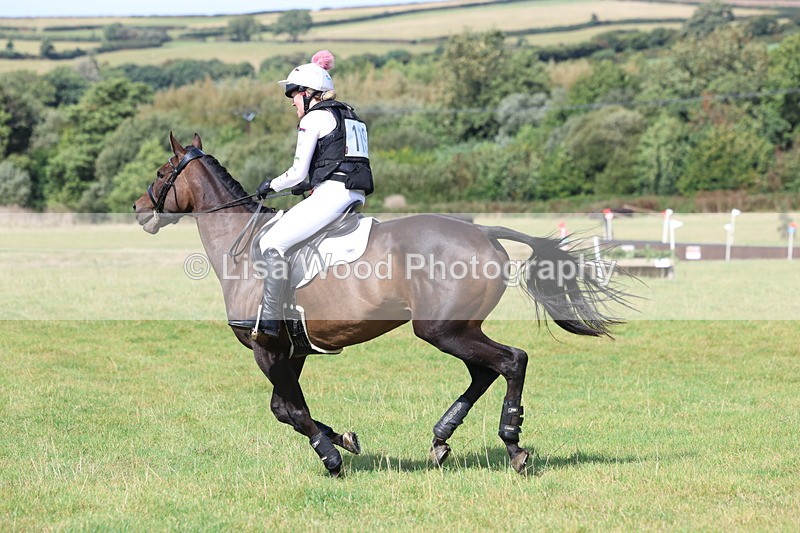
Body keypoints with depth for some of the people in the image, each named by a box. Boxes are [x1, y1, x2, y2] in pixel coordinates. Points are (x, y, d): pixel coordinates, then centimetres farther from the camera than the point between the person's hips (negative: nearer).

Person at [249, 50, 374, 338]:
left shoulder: (314, 118, -3)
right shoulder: (349, 115, 23)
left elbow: (298, 172, -7)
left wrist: (271, 185, 10)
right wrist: (312, 184, 33)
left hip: (331, 195, -10)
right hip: (357, 195, 10)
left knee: (272, 242, -10)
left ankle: (269, 320, -18)